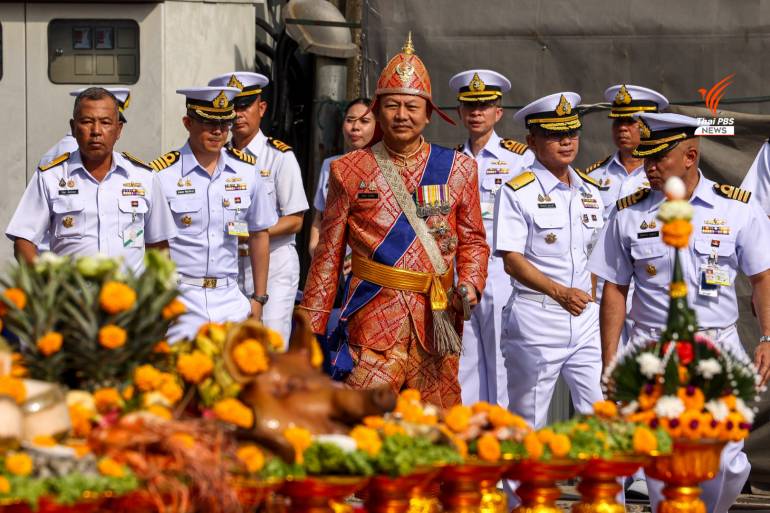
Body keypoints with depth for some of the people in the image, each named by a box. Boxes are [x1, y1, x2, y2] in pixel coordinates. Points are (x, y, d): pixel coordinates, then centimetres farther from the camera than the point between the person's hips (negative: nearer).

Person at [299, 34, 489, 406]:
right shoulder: (349, 171, 7)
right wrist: (311, 327, 6)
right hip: (374, 317, -2)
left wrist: (470, 284, -5)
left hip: (437, 319, 2)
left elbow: (472, 239, 15)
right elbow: (329, 252, 9)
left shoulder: (458, 169, 10)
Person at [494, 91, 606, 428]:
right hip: (536, 317, -5)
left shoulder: (590, 191, 13)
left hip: (585, 317, 5)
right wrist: (560, 292, -22)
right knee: (528, 424, 2)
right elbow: (512, 260, -12)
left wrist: (591, 301, 14)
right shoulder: (517, 192, -5)